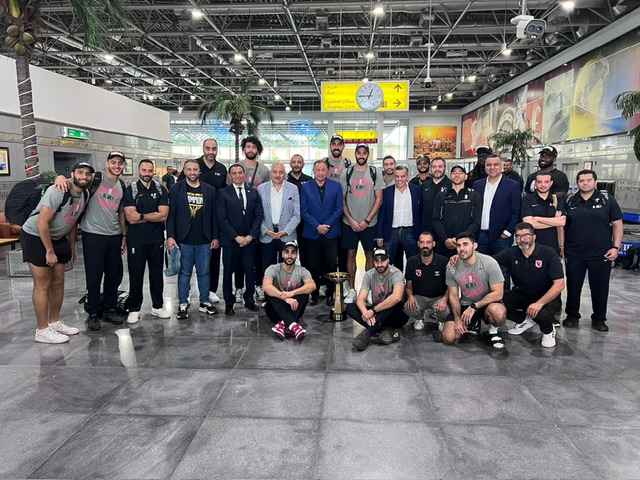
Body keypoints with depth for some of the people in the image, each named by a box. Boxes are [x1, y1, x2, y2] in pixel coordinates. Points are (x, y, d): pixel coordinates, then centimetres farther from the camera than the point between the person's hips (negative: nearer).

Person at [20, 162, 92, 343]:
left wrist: (72, 247, 15)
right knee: (43, 284, -4)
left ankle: (55, 322, 26)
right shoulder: (58, 192, -26)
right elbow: (42, 223, -27)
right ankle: (42, 330, 6)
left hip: (57, 238, 8)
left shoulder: (85, 194, 0)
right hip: (36, 237, -8)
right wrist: (49, 251, -21)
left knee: (58, 281, 12)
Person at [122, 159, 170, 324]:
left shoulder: (161, 190, 2)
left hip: (156, 239, 2)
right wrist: (153, 216, -11)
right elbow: (131, 217, -13)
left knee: (157, 273, 12)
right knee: (136, 275, 8)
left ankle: (157, 306, 26)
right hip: (136, 240, -2)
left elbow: (164, 215, -10)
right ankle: (134, 309, 20)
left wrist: (141, 216, -13)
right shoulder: (130, 190, -2)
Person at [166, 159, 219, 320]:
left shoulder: (209, 190, 5)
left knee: (204, 272, 10)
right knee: (184, 272, 7)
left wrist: (215, 237, 3)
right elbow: (171, 214, -2)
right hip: (183, 240, -1)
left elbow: (213, 215, 6)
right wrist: (170, 236, -9)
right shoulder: (176, 189, 1)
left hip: (204, 240, 2)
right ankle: (183, 304, 18)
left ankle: (204, 302, 21)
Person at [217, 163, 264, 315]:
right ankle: (229, 302, 17)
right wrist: (236, 237, -11)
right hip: (230, 240, -2)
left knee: (250, 270, 4)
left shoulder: (253, 192, 8)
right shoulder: (223, 193, 0)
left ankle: (249, 299, 20)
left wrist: (250, 236, -7)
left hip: (249, 239, 2)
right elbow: (222, 218, -6)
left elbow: (258, 216, 5)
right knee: (229, 271, 5)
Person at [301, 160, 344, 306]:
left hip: (331, 232, 0)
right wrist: (317, 226, -10)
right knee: (314, 266, 6)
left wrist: (327, 225, -9)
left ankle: (330, 293, 16)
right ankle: (314, 293, 17)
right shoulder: (306, 187, 4)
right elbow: (304, 210, 0)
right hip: (312, 233, 0)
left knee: (331, 265, 3)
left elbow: (339, 209, 1)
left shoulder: (336, 186, 4)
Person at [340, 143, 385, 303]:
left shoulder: (375, 173, 0)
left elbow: (379, 199, -2)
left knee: (369, 255, 7)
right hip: (350, 222, 1)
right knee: (351, 255, 5)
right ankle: (351, 290, 14)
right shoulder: (346, 173, 2)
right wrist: (351, 220, -7)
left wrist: (366, 220, -9)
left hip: (369, 223, 0)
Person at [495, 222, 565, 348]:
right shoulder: (511, 253, -7)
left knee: (541, 315, -36)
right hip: (522, 295, 4)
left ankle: (548, 331, 5)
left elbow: (559, 284, -22)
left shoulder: (549, 254, -17)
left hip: (547, 297, -4)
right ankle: (525, 320, 10)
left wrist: (539, 303, -33)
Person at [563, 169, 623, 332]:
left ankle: (599, 319, 24)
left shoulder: (607, 200, 1)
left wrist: (616, 247, -6)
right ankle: (572, 316, 24)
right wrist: (562, 247, 4)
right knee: (573, 286, 9)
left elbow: (617, 224, 2)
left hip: (601, 255, -1)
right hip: (574, 254, 1)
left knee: (600, 288, 8)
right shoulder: (569, 201, 4)